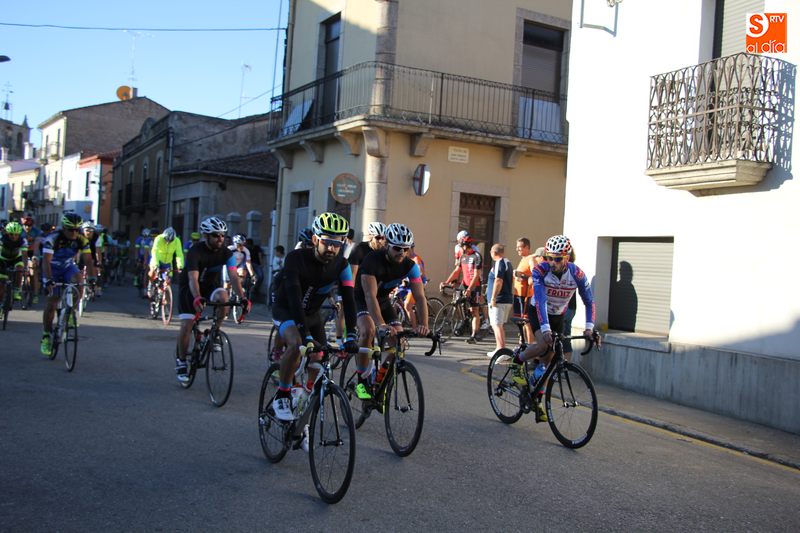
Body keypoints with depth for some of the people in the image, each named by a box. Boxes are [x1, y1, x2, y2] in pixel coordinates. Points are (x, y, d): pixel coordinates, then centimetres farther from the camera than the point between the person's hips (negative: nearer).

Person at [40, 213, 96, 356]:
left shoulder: (82, 240, -19)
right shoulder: (53, 238, -28)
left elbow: (88, 261, -21)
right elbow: (46, 261, -37)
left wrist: (92, 279, -35)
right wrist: (48, 281, -48)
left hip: (68, 267, 3)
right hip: (52, 269, -2)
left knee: (79, 278, -31)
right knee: (52, 302, -7)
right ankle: (46, 337, 7)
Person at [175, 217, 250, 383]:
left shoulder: (226, 253, -15)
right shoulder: (195, 252, -26)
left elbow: (234, 276, -25)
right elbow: (193, 279, -37)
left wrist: (242, 298, -40)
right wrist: (197, 298, -56)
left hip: (211, 286, 3)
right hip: (190, 289, -2)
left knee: (223, 296, -32)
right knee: (186, 326, -11)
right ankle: (181, 361, 11)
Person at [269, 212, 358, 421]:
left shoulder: (341, 265, -16)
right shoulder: (296, 258, -29)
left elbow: (348, 300, -22)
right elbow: (294, 297, -37)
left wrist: (351, 336, -34)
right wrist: (306, 335, -47)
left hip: (312, 314, 5)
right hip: (286, 310, -5)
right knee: (296, 344, -32)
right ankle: (281, 396, -15)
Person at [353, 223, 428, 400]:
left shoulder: (410, 266, -17)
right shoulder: (373, 260, -31)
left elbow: (420, 297, -21)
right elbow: (370, 296, -41)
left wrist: (423, 325, -38)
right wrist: (381, 324, -54)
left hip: (383, 301, 5)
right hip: (362, 300, -5)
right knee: (369, 330, -33)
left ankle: (380, 376, 16)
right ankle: (361, 381, -19)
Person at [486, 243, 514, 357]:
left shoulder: (499, 263, -14)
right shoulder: (508, 263, 17)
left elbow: (498, 281, -23)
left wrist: (493, 298, -22)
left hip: (499, 300, -10)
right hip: (507, 299, 10)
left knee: (497, 325, -8)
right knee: (500, 325, 17)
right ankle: (500, 348, 23)